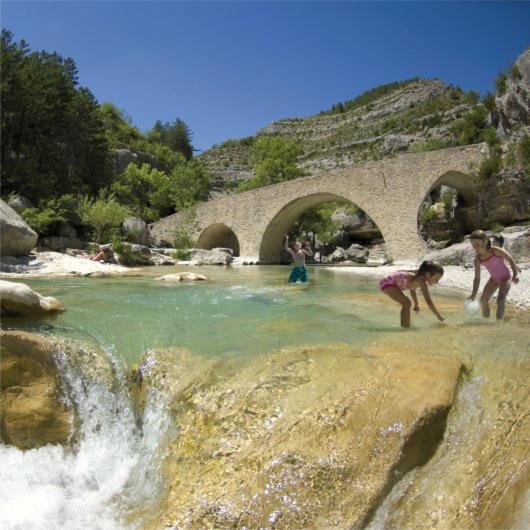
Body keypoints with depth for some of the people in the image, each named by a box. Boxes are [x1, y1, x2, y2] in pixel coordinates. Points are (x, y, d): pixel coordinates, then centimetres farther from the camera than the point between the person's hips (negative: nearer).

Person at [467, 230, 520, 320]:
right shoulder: (478, 259, -15)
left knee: (500, 299, -24)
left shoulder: (495, 250, -27)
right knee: (483, 300, 3)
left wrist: (515, 274, -17)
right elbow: (477, 278, -10)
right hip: (494, 279, 5)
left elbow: (510, 259, -11)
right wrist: (474, 294, -18)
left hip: (506, 277, -5)